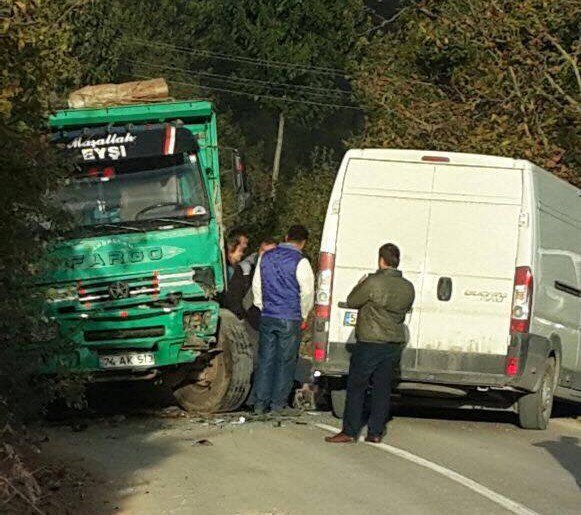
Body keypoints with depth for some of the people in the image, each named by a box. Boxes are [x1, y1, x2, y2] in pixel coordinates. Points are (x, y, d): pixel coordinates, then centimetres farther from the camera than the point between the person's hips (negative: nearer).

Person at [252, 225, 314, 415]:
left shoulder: (266, 257, 7)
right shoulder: (300, 262, -11)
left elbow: (256, 286, 13)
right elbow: (307, 292, -8)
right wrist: (303, 315, 8)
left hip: (267, 317, 5)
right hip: (290, 320, -5)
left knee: (265, 360, 9)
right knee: (285, 361, 4)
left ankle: (260, 403, 9)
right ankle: (279, 403, 6)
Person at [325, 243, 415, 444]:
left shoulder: (374, 282, -16)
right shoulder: (408, 287, 4)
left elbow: (352, 302, -6)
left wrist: (359, 286, 13)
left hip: (370, 343, -6)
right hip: (395, 344, 6)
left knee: (356, 387, 1)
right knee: (382, 388, 10)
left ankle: (349, 432, 1)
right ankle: (375, 432, 11)